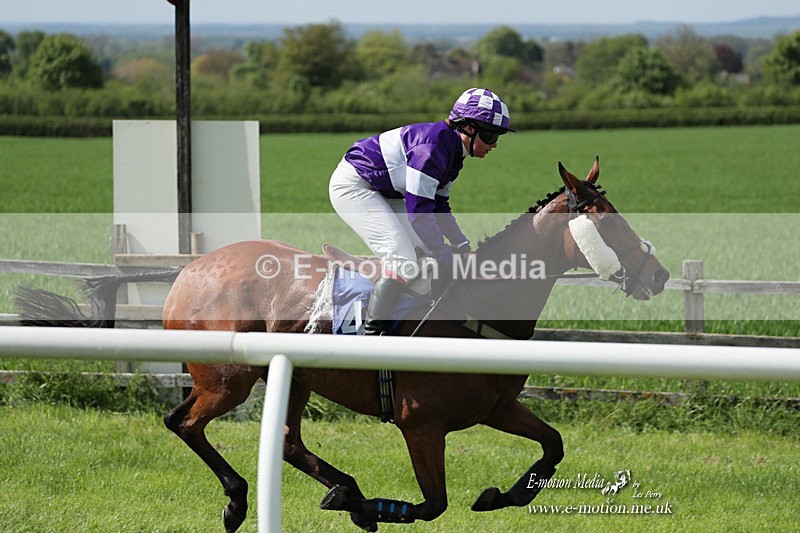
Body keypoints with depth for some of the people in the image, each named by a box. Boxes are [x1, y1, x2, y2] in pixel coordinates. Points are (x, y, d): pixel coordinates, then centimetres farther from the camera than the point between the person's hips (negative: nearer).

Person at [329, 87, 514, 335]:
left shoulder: (453, 150, 4)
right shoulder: (432, 147, -28)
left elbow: (439, 207, 14)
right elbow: (419, 211, -29)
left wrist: (463, 246, 6)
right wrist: (445, 257, -22)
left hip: (383, 192, 11)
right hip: (353, 186, -11)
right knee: (403, 261, -21)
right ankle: (371, 333, -13)